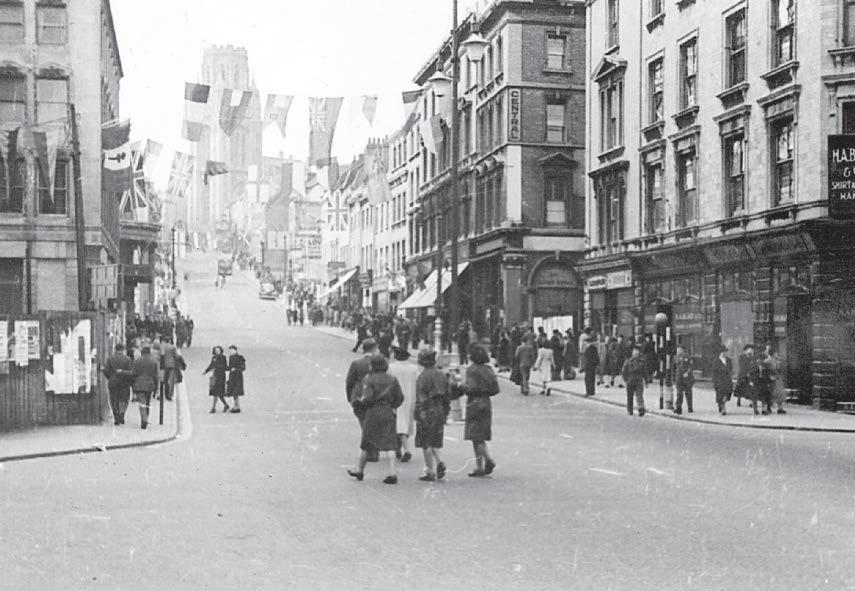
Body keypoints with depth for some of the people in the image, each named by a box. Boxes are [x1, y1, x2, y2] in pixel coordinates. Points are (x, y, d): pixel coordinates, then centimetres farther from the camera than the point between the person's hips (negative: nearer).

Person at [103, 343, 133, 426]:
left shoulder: (109, 358, -1)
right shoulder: (127, 359, -5)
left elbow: (105, 370, -5)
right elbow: (131, 372, -9)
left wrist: (109, 378, 11)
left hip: (113, 382, 1)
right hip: (124, 383, -1)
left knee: (114, 401, 7)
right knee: (124, 400, 12)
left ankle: (116, 419, 4)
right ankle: (121, 415, -7)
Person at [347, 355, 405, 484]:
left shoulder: (369, 380, -7)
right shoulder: (392, 380, 5)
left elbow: (367, 398, -16)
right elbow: (400, 398, 6)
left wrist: (360, 401, 4)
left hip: (373, 414, -3)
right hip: (388, 414, 3)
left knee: (365, 444, 12)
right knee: (389, 445, -1)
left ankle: (359, 470, 26)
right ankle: (392, 474, -10)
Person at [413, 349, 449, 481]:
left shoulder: (423, 376, -11)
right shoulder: (442, 376, 9)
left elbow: (421, 398, -15)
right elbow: (446, 397, 13)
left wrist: (418, 415, -13)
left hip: (427, 412, -6)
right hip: (440, 412, 6)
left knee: (426, 444, 2)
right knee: (434, 442, 18)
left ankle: (430, 472, 4)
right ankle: (439, 463, -2)